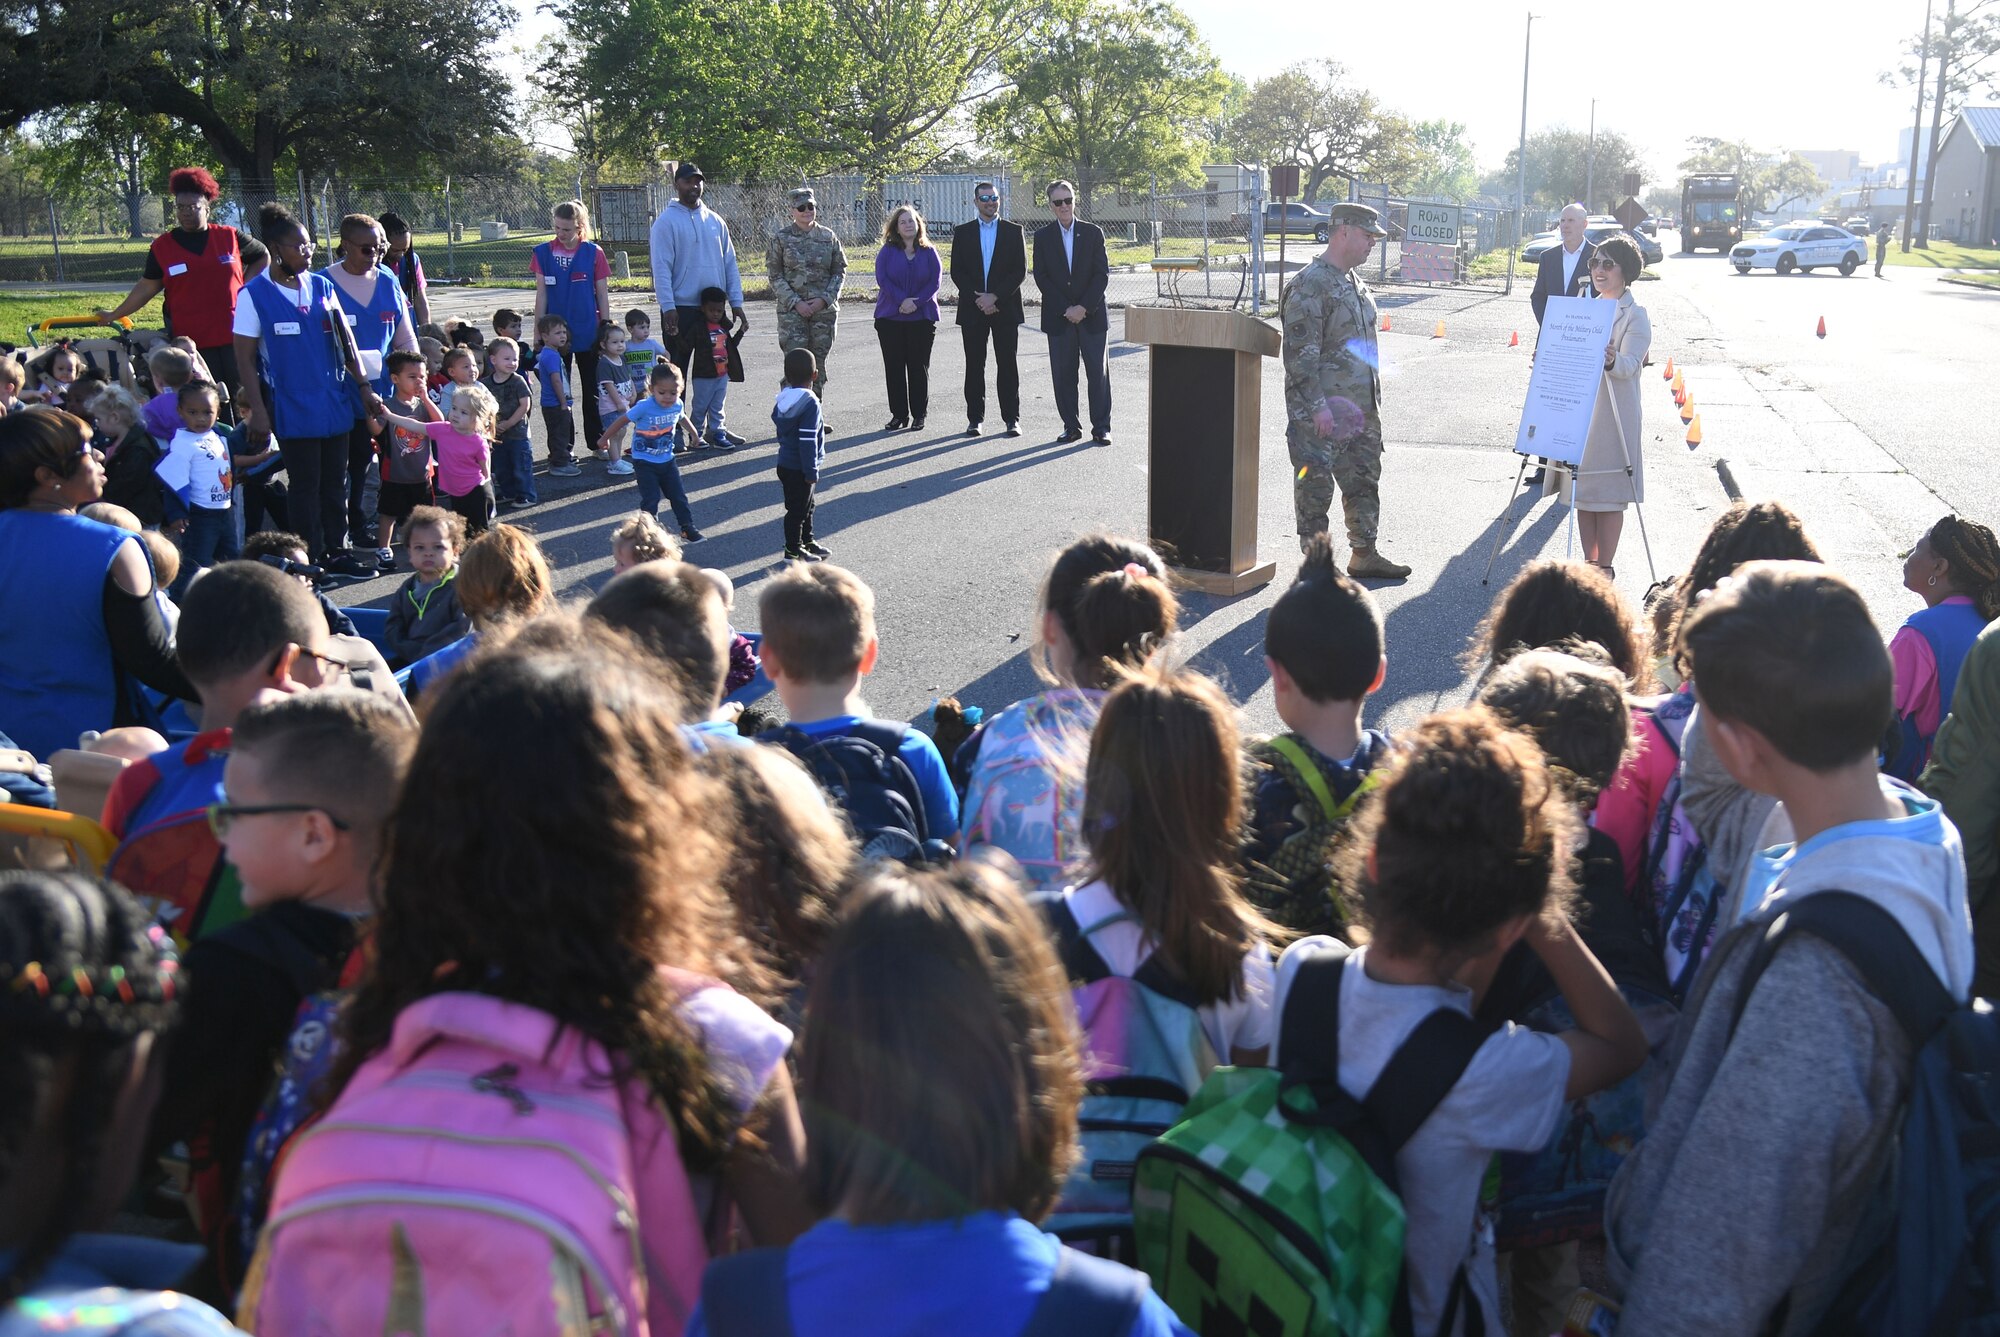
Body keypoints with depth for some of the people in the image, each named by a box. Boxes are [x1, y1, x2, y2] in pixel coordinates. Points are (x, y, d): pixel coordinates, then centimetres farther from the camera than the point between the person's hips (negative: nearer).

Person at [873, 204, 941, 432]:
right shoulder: (887, 251, 3)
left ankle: (919, 415, 10)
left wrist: (916, 302, -15)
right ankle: (898, 414, 10)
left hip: (922, 317, 0)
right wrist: (901, 300, -18)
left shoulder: (929, 252, 4)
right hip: (890, 318, 1)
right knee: (894, 366, 3)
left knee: (919, 366, 3)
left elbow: (935, 280, -3)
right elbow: (882, 278, -7)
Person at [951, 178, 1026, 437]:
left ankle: (1011, 419, 4)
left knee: (1007, 365, 0)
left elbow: (1020, 271, -1)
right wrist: (978, 299, -10)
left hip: (1005, 308, -1)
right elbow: (957, 272, 3)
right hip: (973, 309, 1)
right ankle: (975, 418, 9)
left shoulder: (1014, 231, 5)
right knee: (974, 365, 3)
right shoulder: (962, 232, 8)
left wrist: (995, 297, -12)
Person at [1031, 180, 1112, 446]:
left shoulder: (1093, 233, 4)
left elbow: (1102, 274, -1)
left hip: (1092, 314, -1)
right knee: (1063, 373, 2)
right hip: (1058, 317, 1)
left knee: (1098, 372, 0)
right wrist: (1066, 309, -10)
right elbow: (1041, 277, 0)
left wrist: (1084, 307, -12)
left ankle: (1101, 427, 6)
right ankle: (1071, 426, 12)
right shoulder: (1042, 236, 5)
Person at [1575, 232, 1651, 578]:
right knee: (1583, 490, 9)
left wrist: (1612, 360, -41)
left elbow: (1630, 364, -19)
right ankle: (1588, 562, 19)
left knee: (1608, 493, -3)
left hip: (1614, 416, -7)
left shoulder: (1635, 316, -6)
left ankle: (1604, 566, 5)